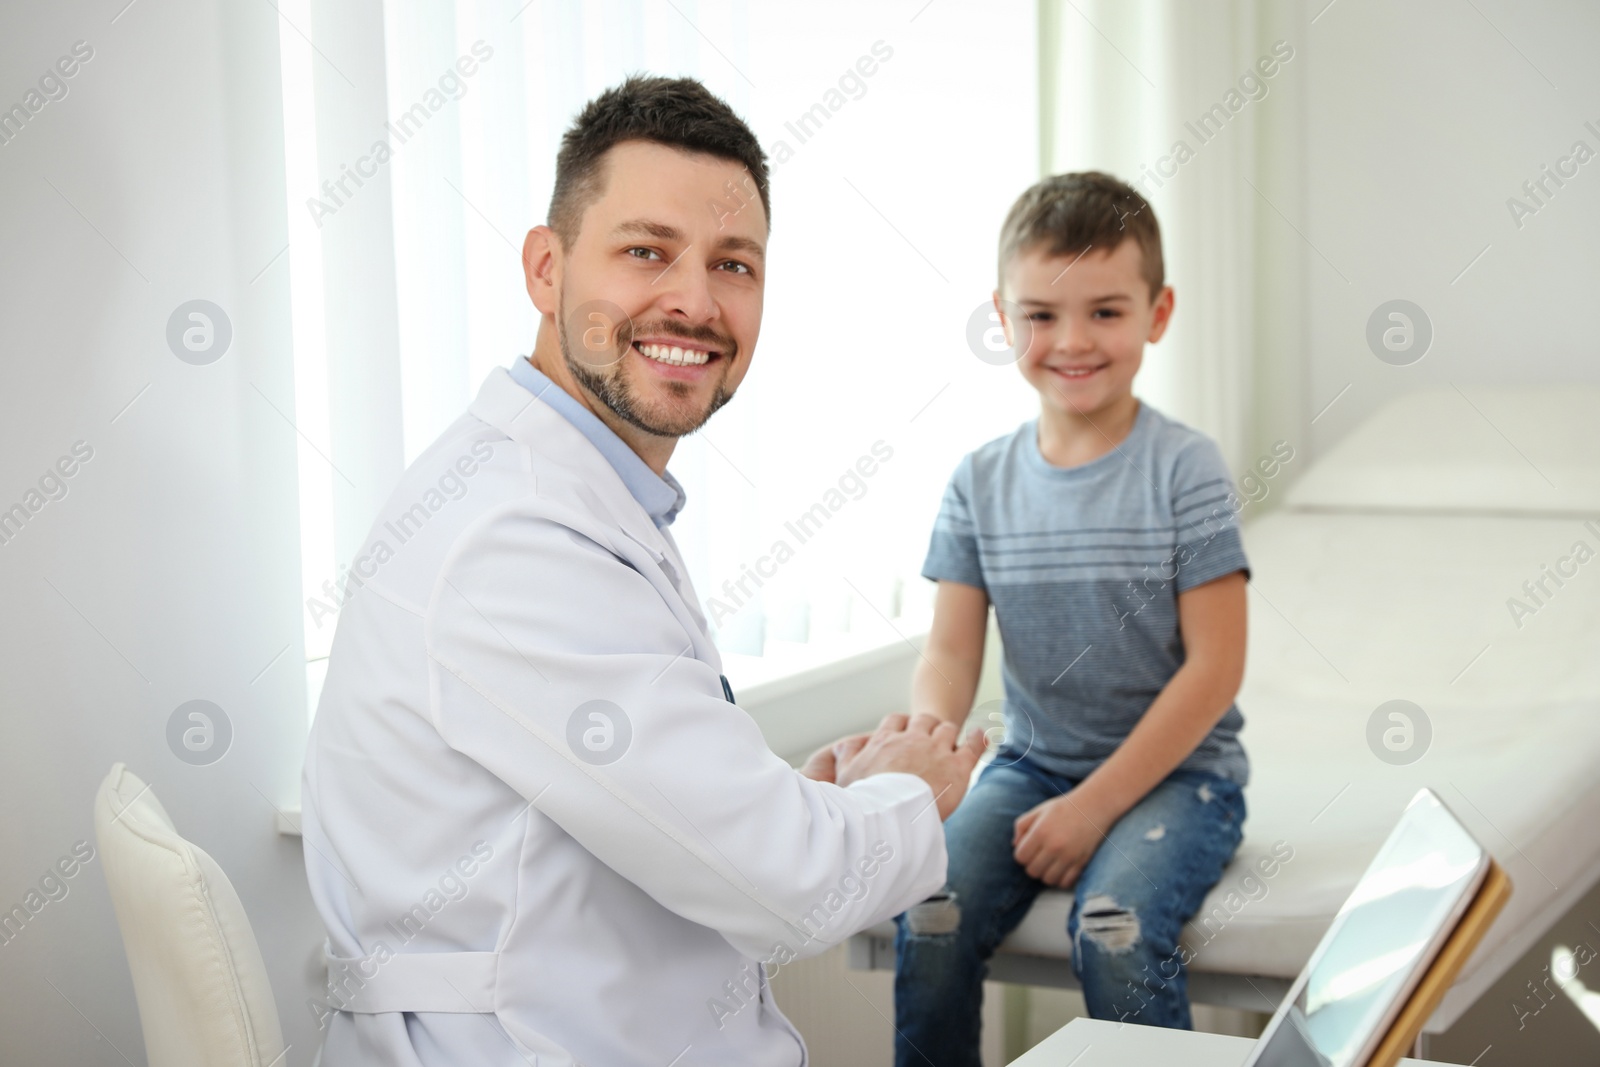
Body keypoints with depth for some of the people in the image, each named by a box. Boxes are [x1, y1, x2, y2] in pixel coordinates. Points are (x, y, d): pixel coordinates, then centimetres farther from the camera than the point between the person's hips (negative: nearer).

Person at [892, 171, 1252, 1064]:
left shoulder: (1184, 469, -8)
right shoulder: (982, 482, 3)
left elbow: (1214, 665, -11)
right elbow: (951, 655, -1)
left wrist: (1096, 804, -15)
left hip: (1172, 769, -3)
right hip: (1032, 763, 3)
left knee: (1116, 929, -29)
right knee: (930, 916, -21)